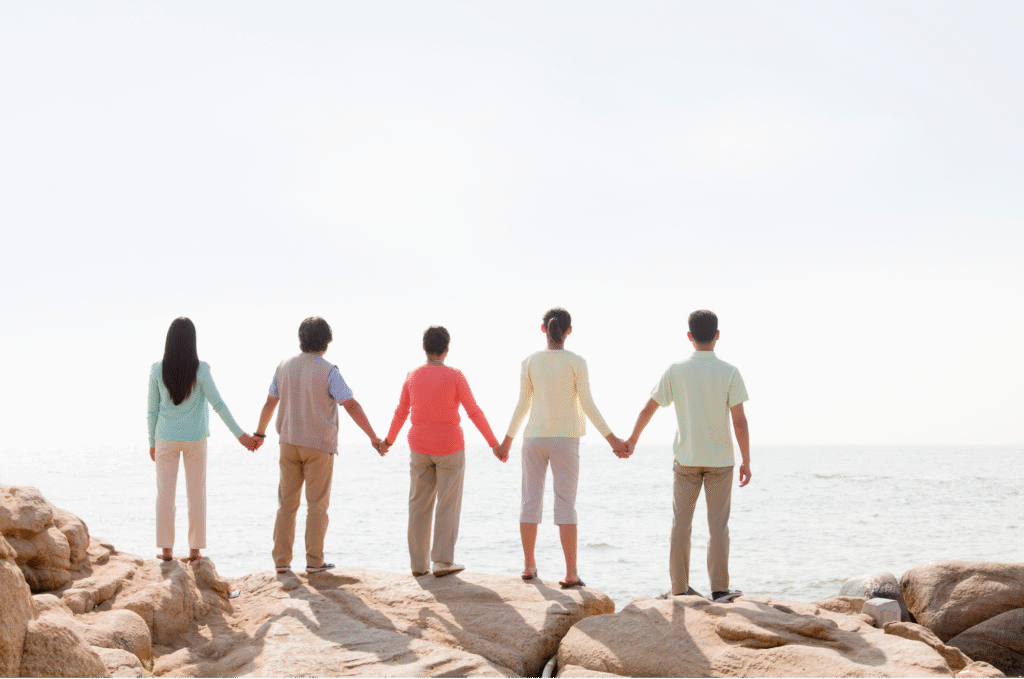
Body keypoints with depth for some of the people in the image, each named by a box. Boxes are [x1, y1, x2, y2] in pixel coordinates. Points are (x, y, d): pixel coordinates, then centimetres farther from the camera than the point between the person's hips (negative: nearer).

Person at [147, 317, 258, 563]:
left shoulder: (157, 370, -8)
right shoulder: (200, 369, -11)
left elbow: (152, 410, -3)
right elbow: (217, 404, -12)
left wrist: (152, 442, 9)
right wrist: (239, 434, -7)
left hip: (166, 439, 0)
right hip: (195, 439, 0)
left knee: (165, 492, 8)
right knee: (196, 492, 7)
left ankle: (166, 549, 9)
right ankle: (195, 549, 10)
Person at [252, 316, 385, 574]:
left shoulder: (285, 366, 3)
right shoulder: (328, 371, -12)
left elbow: (270, 402, 12)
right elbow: (351, 405, -19)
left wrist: (259, 433, 26)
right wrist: (373, 437, -19)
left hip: (289, 442, 4)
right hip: (319, 446, -4)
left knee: (287, 503, 9)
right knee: (317, 504, 3)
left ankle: (281, 560, 8)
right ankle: (314, 561, 3)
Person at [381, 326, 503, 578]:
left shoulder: (412, 377, -1)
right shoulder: (455, 376, -11)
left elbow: (401, 413, 10)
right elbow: (474, 412, -11)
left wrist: (389, 439, 26)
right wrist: (494, 443, -4)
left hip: (420, 448, 3)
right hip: (450, 448, -3)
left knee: (419, 505, 8)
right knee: (448, 504, 2)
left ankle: (419, 564, 9)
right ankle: (442, 561, -1)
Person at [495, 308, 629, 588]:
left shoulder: (530, 362, 0)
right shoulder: (576, 362, -6)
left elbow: (522, 406, 2)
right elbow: (587, 405, -8)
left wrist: (508, 439, 14)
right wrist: (612, 439, -2)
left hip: (534, 438, 2)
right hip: (565, 439, -2)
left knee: (530, 501, 10)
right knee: (566, 504, -2)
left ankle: (529, 565, 15)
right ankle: (571, 573, -6)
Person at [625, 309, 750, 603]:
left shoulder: (675, 371, -4)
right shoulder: (729, 373, -7)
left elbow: (648, 408, 3)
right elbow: (740, 421, -10)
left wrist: (632, 440, 18)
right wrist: (746, 462, -2)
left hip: (686, 459, 1)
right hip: (720, 460, -1)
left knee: (681, 523, 8)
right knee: (718, 525, 4)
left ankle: (680, 588, 10)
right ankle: (719, 589, 2)